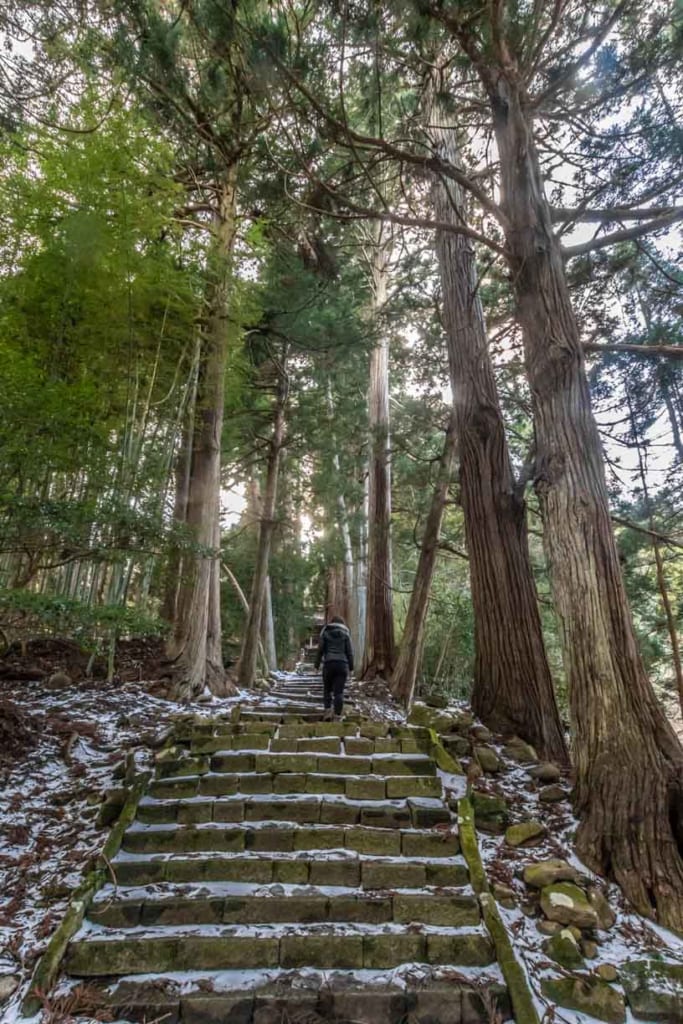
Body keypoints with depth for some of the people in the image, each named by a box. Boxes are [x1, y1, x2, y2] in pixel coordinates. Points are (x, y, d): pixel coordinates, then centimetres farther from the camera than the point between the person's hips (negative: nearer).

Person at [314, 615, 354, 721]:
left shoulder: (325, 633, 6)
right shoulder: (345, 634, 6)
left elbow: (320, 650, 3)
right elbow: (349, 652, 2)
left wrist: (317, 665, 8)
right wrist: (351, 667, 7)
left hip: (328, 664, 0)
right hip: (342, 665, 0)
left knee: (327, 689, 18)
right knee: (339, 692, 1)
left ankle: (328, 711, 3)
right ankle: (337, 717, -4)